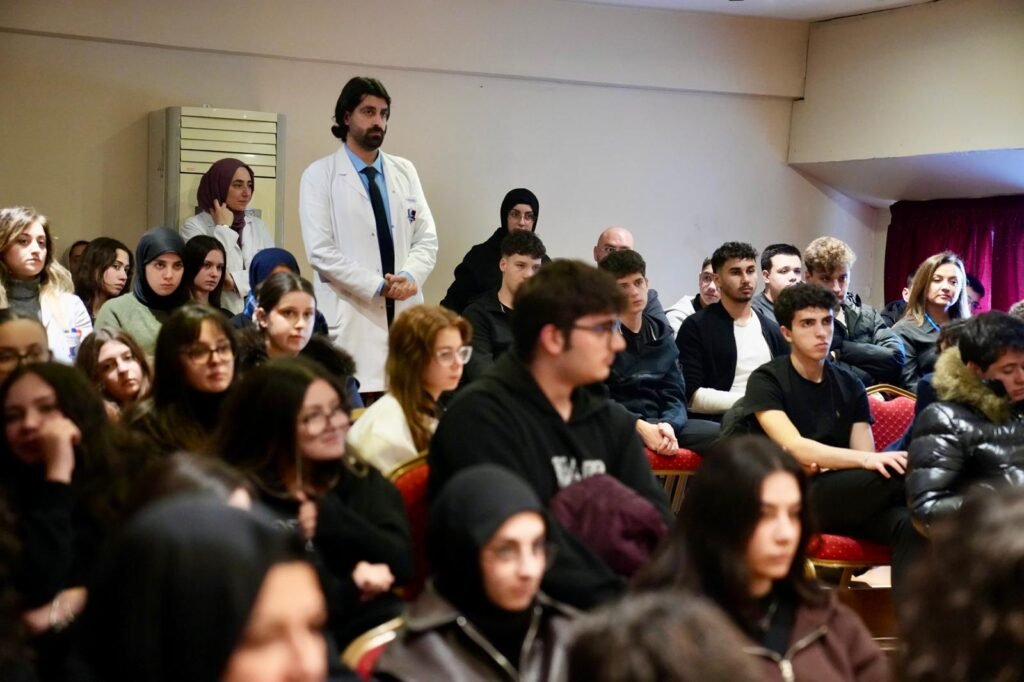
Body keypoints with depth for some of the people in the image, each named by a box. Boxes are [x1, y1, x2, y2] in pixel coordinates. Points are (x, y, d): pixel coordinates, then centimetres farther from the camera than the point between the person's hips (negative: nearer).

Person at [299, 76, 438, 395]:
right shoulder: (320, 176, 1)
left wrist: (409, 277, -10)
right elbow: (321, 251, -8)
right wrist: (378, 286, -15)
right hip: (350, 317, -4)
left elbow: (427, 239, 10)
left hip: (404, 312, 4)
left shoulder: (405, 172, 14)